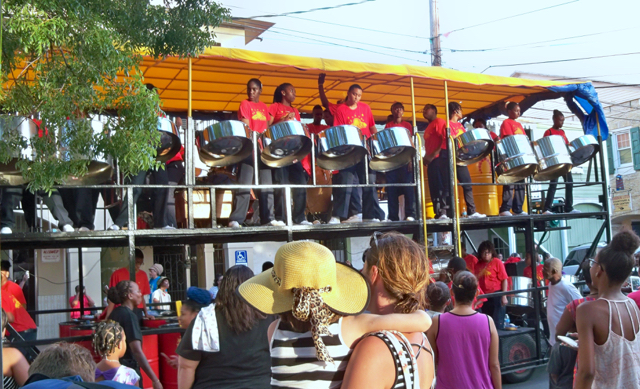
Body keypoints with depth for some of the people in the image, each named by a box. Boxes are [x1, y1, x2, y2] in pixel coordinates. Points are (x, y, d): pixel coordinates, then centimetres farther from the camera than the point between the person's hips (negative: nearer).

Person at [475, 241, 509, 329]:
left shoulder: (497, 262, -6)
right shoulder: (479, 264, 8)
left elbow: (504, 279, -8)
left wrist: (504, 296, -12)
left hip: (496, 295, -5)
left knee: (497, 322, -3)